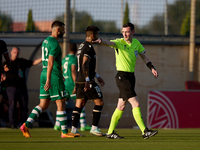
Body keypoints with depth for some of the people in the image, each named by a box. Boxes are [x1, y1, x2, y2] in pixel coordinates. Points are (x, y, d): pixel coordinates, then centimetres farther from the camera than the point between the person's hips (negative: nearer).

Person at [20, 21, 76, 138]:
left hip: (44, 74, 9)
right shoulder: (54, 43, -14)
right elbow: (50, 62, -21)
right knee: (61, 103, -2)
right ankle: (64, 132, 1)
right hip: (54, 76, -9)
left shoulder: (46, 41, 17)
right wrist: (48, 80, -25)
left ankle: (26, 125, -6)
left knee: (43, 105, 7)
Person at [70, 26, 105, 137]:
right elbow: (85, 64, -22)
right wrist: (87, 80, -28)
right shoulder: (88, 47, -12)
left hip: (79, 81, 9)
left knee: (79, 104, 7)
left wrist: (97, 77, 32)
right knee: (99, 102, -2)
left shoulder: (82, 46, 19)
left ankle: (74, 129, 1)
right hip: (86, 81, -9)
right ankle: (94, 128, -5)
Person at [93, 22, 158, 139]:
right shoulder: (119, 43, -9)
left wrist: (152, 68, 14)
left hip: (131, 76, 7)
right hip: (122, 76, -7)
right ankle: (145, 132, -15)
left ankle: (110, 132, 18)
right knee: (136, 103, -14)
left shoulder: (136, 43, 10)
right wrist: (101, 41, -50)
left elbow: (143, 56, 22)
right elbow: (110, 43, -29)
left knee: (121, 106, 10)